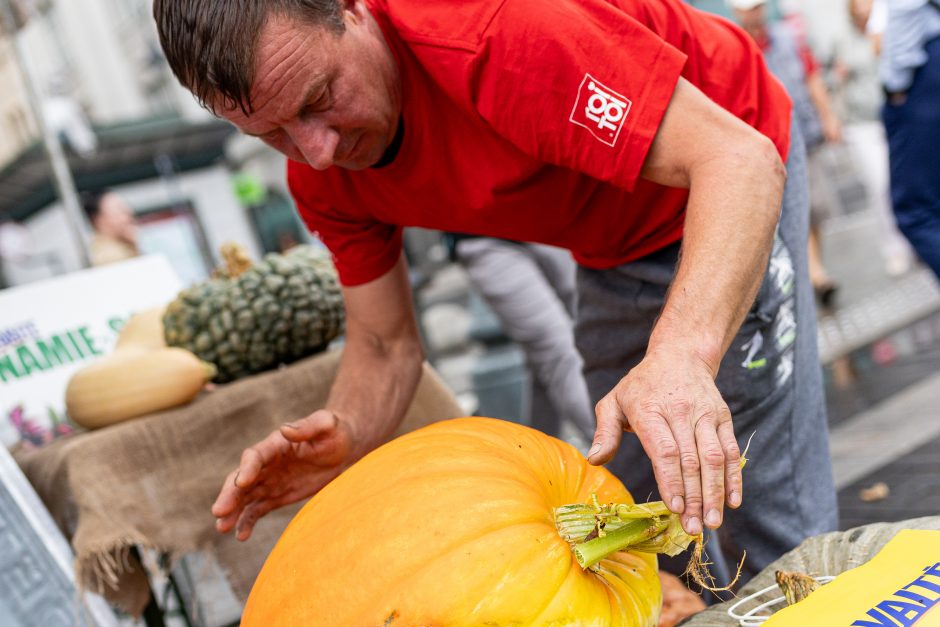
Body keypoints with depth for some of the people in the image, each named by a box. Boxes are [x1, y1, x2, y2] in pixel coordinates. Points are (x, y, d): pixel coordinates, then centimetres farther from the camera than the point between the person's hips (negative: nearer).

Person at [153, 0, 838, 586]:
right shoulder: (322, 175, -16)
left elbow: (741, 158, -42)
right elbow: (386, 344, -8)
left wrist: (681, 356, -56)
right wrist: (346, 434, -31)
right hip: (613, 241, 6)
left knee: (768, 509, -7)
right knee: (632, 484, 17)